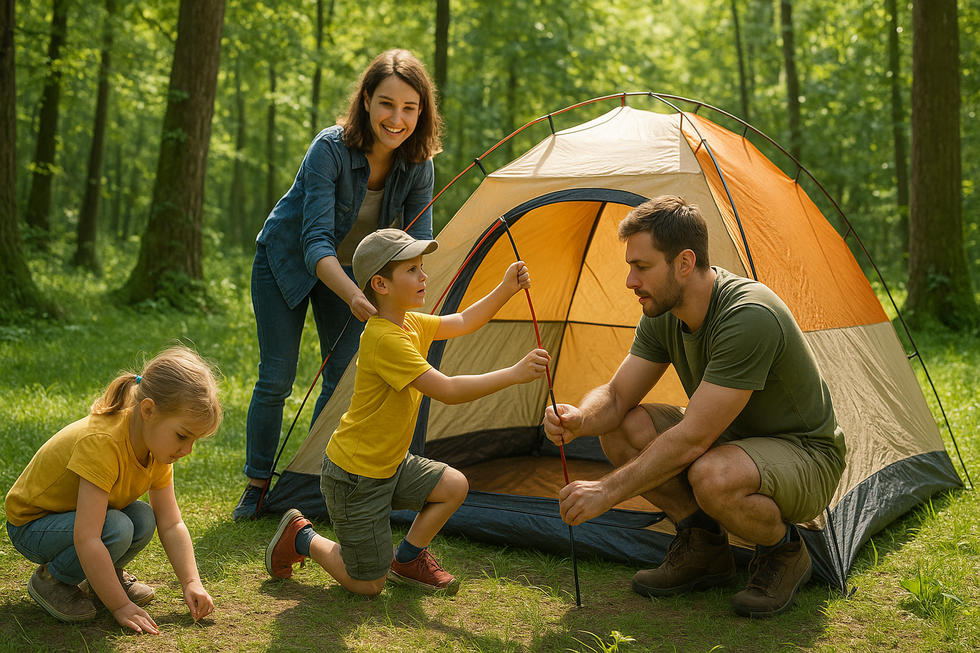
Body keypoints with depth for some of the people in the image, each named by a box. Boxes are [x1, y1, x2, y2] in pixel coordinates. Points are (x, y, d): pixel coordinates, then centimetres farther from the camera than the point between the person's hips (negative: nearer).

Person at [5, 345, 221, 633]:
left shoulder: (158, 446, -11)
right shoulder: (101, 442, -37)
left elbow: (171, 525, -7)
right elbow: (87, 539, -39)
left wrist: (192, 583, -17)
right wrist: (120, 606, -35)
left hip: (75, 515, 7)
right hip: (30, 526, -7)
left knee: (143, 520, -20)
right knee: (117, 529, -32)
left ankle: (107, 573, 9)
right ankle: (51, 579, -6)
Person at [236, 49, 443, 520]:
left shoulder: (417, 166, -20)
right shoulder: (330, 149, -34)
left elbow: (418, 243, -20)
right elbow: (316, 240, -40)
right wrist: (355, 297, -56)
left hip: (350, 268, 4)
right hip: (286, 261, -4)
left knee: (342, 377, 1)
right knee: (275, 377, -3)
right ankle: (257, 484, 14)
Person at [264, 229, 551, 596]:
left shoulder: (411, 324, 1)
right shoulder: (384, 340, -28)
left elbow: (463, 323, 10)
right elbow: (447, 391, -31)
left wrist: (505, 290, -4)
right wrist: (513, 375, -30)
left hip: (391, 464, 9)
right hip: (355, 477, -9)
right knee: (368, 585, -2)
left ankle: (407, 561, 18)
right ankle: (300, 538, 19)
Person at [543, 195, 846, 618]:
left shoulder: (749, 317, -33)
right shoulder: (664, 313, -6)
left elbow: (692, 439, -34)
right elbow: (616, 397, -4)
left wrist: (607, 491, -30)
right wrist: (579, 418, -27)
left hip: (806, 456, -8)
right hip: (729, 439, 8)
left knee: (713, 477, -39)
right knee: (620, 429, -11)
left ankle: (786, 551, -7)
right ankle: (703, 544, 2)